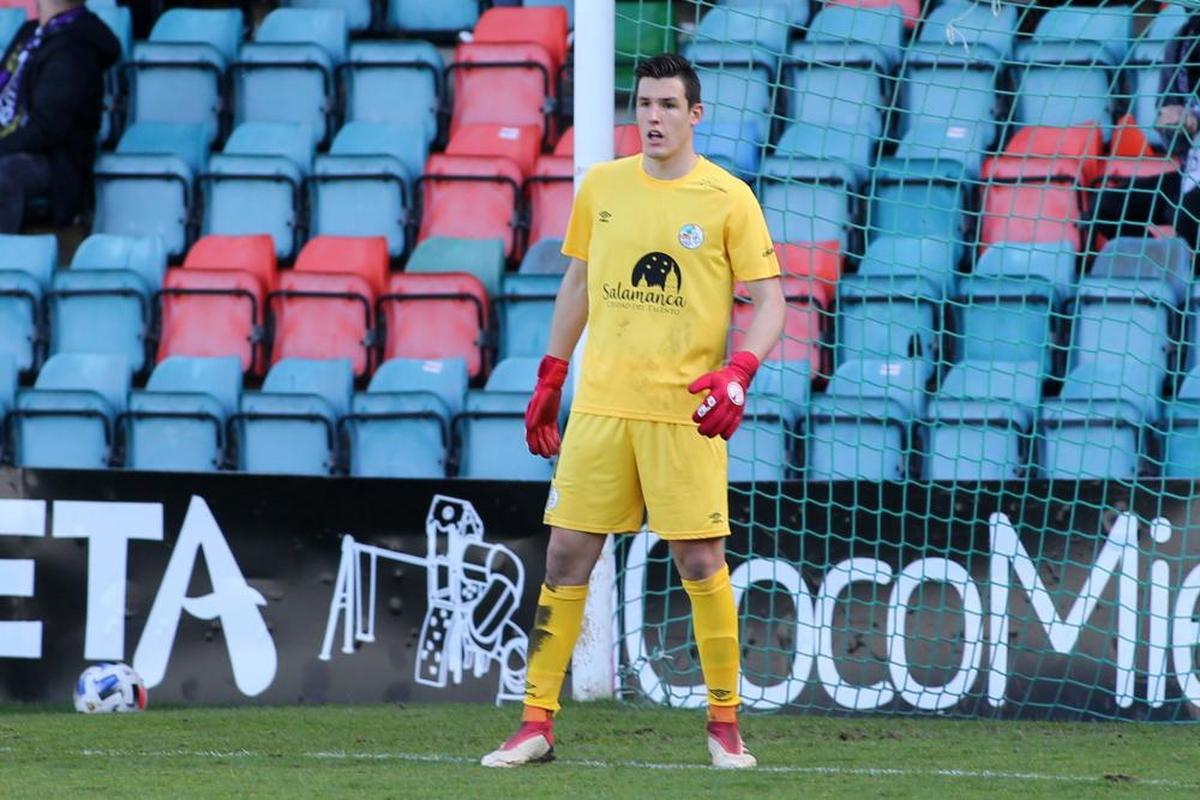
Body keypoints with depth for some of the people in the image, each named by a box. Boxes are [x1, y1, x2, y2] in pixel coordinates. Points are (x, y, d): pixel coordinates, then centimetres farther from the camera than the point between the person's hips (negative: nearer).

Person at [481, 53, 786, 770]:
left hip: (687, 410, -3)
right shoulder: (602, 187, 8)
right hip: (599, 405, 3)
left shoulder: (728, 198, -4)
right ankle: (536, 724, 6)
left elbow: (769, 300, -4)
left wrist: (739, 373, -19)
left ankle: (725, 724, 9)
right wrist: (550, 379, 15)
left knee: (700, 561, -3)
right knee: (567, 554, 1)